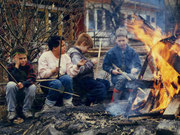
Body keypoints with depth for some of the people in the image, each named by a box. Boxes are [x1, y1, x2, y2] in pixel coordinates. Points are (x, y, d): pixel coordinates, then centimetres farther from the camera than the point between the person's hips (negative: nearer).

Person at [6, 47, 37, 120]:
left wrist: (23, 84, -36)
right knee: (10, 85, -32)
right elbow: (13, 79, -24)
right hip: (15, 88, -1)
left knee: (33, 87, -30)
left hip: (25, 87, 1)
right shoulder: (11, 66, -10)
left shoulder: (28, 65, -7)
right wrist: (17, 66, -29)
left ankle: (26, 109, -13)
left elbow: (32, 78, -18)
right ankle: (11, 111, -22)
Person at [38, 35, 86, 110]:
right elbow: (41, 74, -17)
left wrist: (77, 66, -18)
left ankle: (68, 103, -15)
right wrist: (53, 71, -30)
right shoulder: (45, 56, -7)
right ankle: (47, 105, -15)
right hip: (47, 81, -4)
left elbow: (70, 72, -3)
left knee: (67, 78, -29)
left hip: (60, 79, 4)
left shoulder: (65, 56, 6)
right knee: (57, 83, -35)